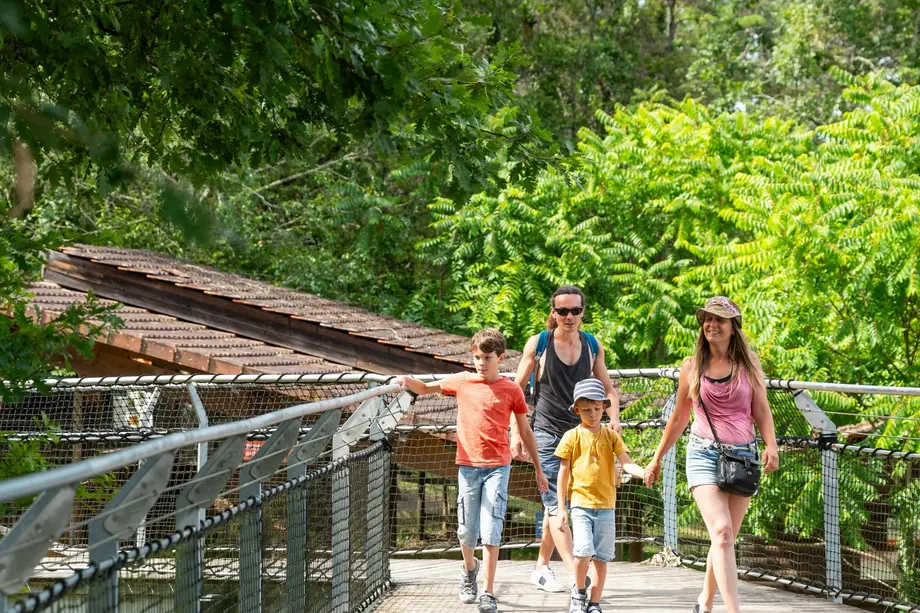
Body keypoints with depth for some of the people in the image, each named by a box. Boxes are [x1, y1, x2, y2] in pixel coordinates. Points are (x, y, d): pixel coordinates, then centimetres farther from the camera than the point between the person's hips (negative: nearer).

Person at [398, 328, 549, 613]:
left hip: (497, 466, -2)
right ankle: (469, 569, 39)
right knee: (467, 530, 8)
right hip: (468, 465, 2)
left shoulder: (511, 390, 1)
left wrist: (538, 469, 13)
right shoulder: (462, 381, 5)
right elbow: (426, 388, 15)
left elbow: (525, 432, 9)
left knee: (491, 530, -9)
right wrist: (408, 381, -8)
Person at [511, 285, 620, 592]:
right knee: (556, 503, -13)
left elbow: (608, 389, 15)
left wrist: (614, 419, -3)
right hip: (546, 432, -4)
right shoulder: (537, 344, -3)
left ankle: (541, 567, 23)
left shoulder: (593, 345, 7)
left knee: (555, 502, 11)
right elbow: (517, 390, 1)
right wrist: (516, 434, -5)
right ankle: (575, 574, -21)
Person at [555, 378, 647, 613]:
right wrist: (561, 509, 0)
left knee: (601, 558, 5)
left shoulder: (611, 436, 6)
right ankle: (579, 592, 10)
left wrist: (644, 473, -27)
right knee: (583, 552, -17)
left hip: (606, 505, 2)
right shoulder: (572, 437, 1)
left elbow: (626, 463, -4)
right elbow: (563, 474, 3)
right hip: (580, 503, -2)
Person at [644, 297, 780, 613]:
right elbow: (679, 416, 16)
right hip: (704, 454, -2)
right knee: (721, 531, -18)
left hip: (743, 456, 2)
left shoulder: (748, 364, 6)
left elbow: (762, 411, 6)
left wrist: (771, 446, -12)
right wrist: (657, 458, 19)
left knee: (726, 537, 7)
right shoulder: (691, 367, 6)